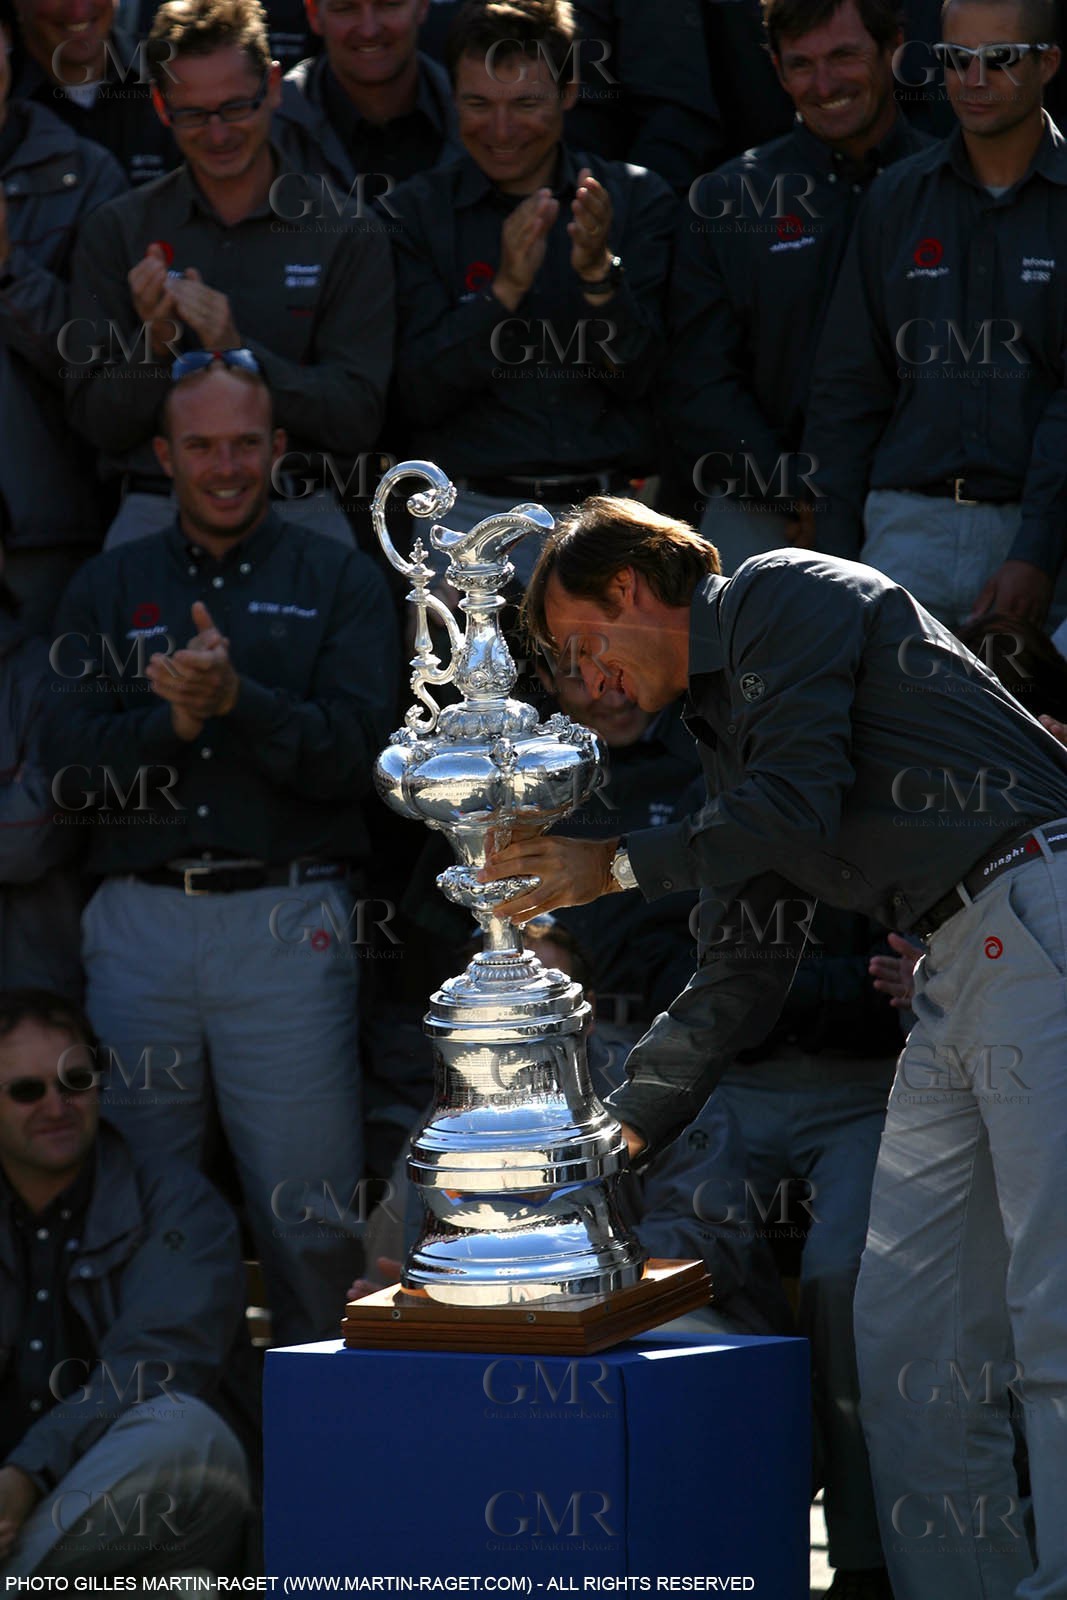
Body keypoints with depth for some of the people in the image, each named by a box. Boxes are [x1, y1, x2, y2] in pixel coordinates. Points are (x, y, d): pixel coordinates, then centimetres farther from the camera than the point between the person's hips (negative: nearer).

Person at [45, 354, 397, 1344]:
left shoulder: (338, 583, 8)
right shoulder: (106, 591, 14)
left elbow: (355, 753, -5)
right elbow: (71, 774, 4)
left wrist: (239, 697, -19)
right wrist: (173, 718, -13)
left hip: (289, 922, -2)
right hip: (140, 920, 2)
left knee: (309, 1214, -4)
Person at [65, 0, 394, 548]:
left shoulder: (346, 234, 5)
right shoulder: (115, 231, 7)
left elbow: (359, 419, -2)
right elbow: (99, 425, 7)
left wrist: (241, 352, -15)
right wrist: (154, 346, -13)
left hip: (299, 516, 0)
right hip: (157, 512, 0)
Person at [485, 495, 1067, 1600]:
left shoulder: (783, 595, 1)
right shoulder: (723, 725, 26)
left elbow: (798, 802, -13)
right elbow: (739, 974, 26)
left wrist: (618, 865, 2)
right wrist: (610, 1135, 23)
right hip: (954, 970, 10)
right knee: (907, 1335, 3)